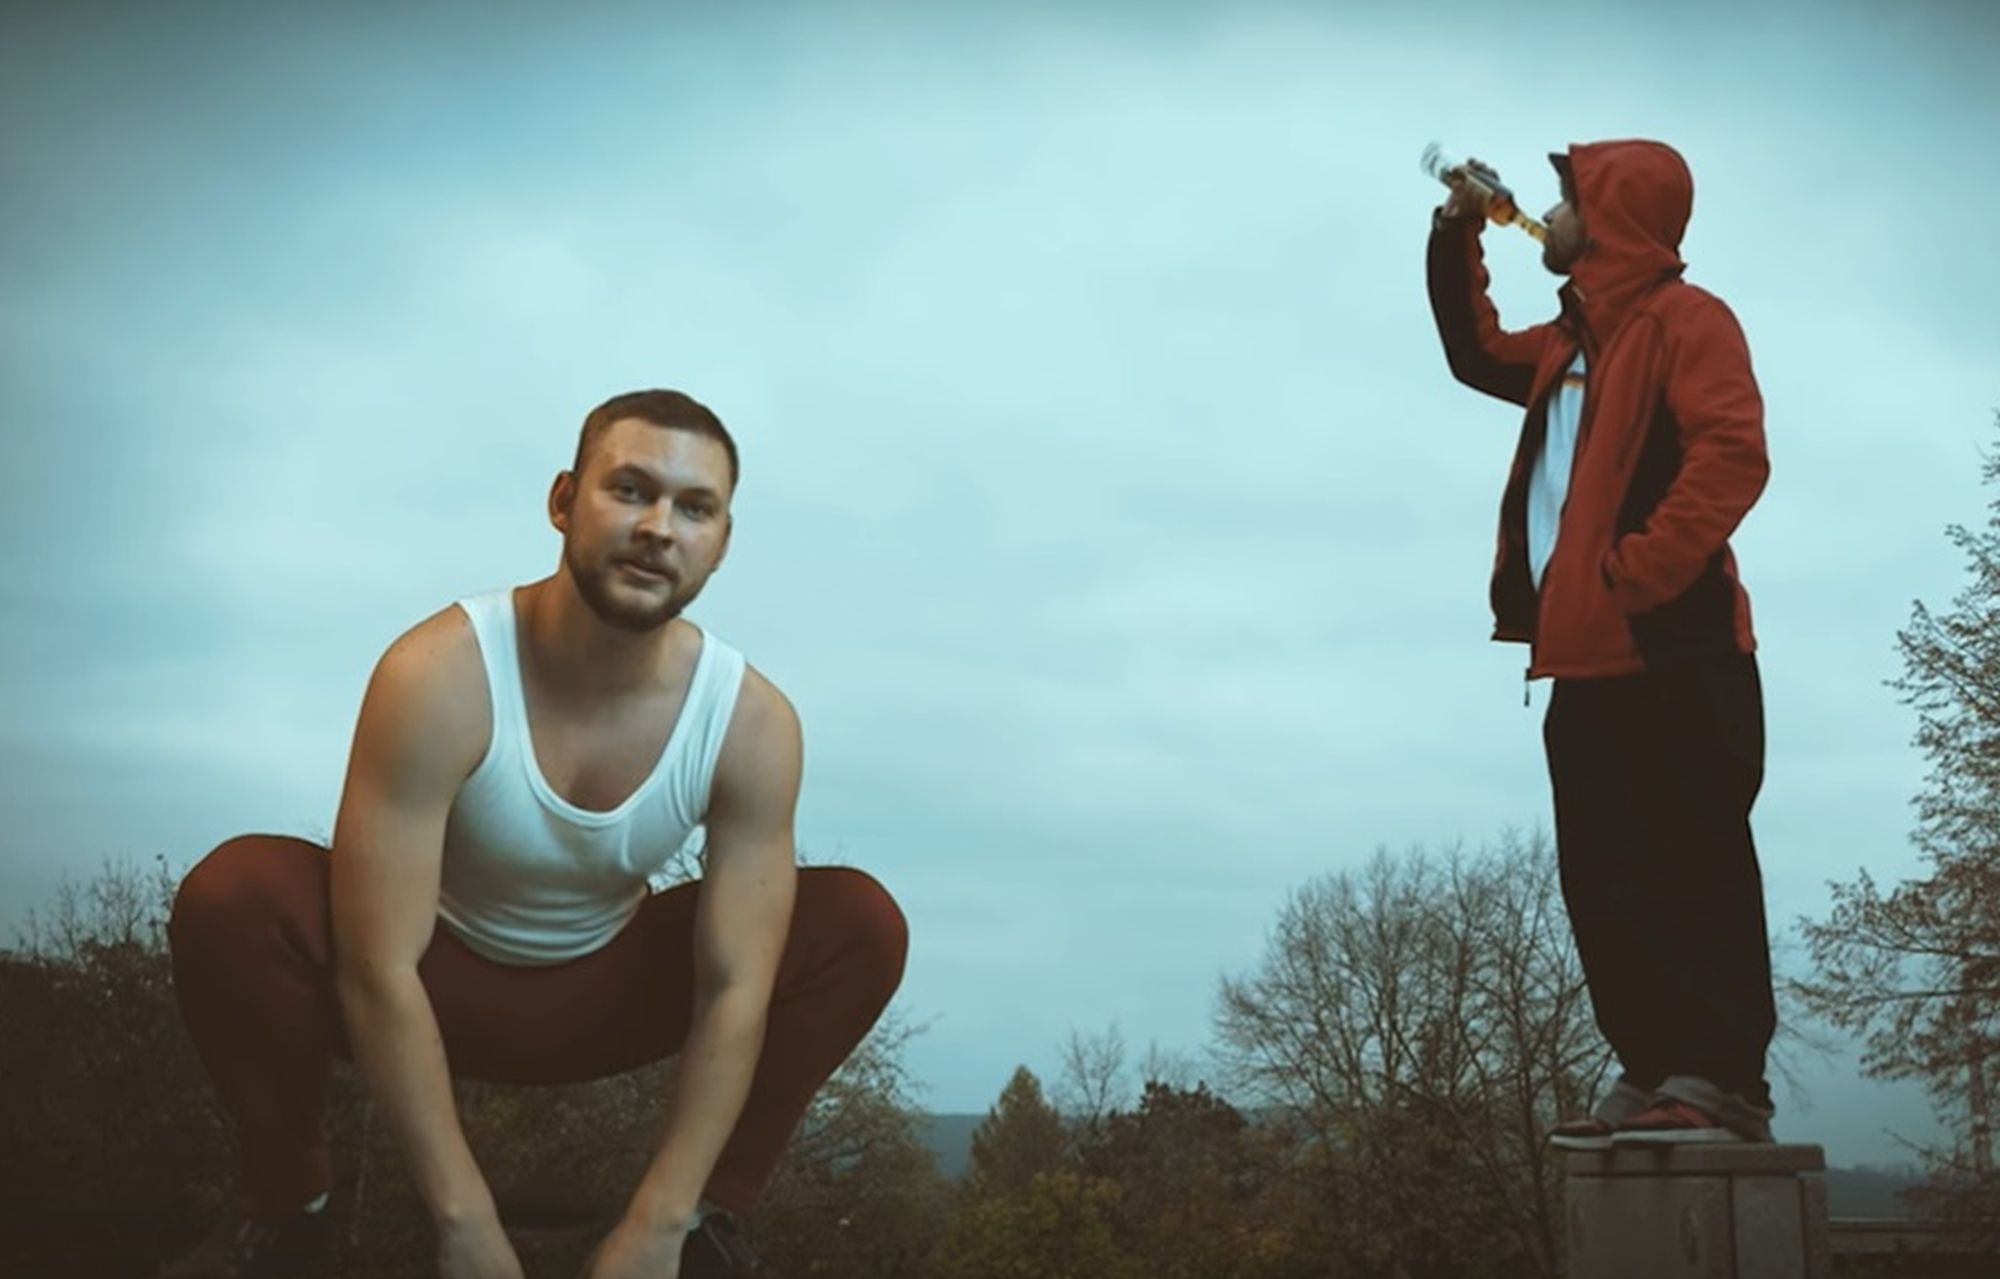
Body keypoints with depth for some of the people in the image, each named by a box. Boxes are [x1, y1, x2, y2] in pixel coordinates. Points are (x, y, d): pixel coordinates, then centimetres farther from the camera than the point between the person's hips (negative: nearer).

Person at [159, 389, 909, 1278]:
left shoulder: (752, 723, -23)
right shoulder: (439, 677, -32)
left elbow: (736, 988, -21)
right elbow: (378, 970, -31)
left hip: (605, 988, 2)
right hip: (436, 980, -2)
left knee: (863, 924, -17)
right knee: (229, 895, -31)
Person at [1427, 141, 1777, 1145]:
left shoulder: (1681, 318, -4)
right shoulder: (1574, 342, 23)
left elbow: (1732, 454, -17)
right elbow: (1477, 356, 40)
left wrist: (1636, 572, -21)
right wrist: (1455, 239, 29)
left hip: (1668, 650, -9)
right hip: (1590, 655, 9)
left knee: (1692, 870, -9)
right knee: (1606, 882, 6)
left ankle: (1723, 1082, -8)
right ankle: (1654, 1075, 10)